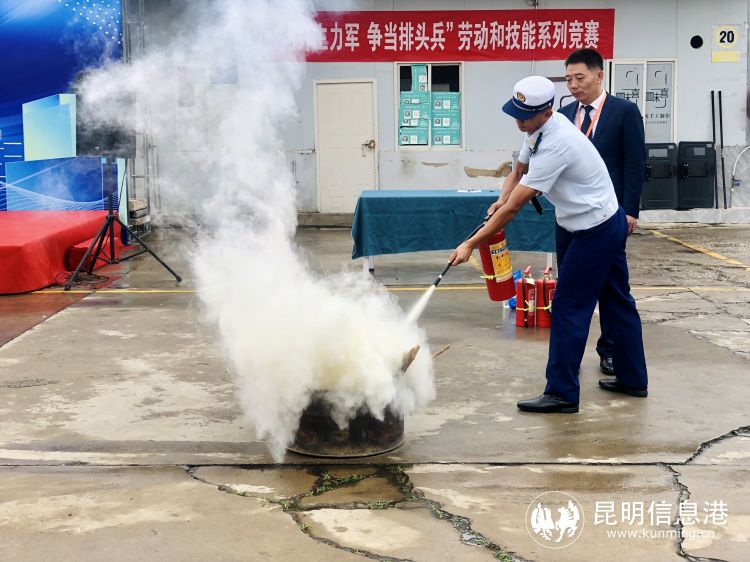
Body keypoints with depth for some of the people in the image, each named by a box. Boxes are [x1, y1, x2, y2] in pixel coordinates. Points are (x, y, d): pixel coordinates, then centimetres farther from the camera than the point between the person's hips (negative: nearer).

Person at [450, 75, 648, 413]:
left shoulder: (555, 145, -29)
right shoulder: (538, 128, 1)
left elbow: (514, 206, -28)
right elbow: (519, 170, 17)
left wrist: (471, 244, -24)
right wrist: (502, 199, -5)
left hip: (594, 232, -10)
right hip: (610, 222, 10)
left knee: (569, 308, -5)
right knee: (617, 302, 17)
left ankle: (562, 393, 2)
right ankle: (633, 380, 30)